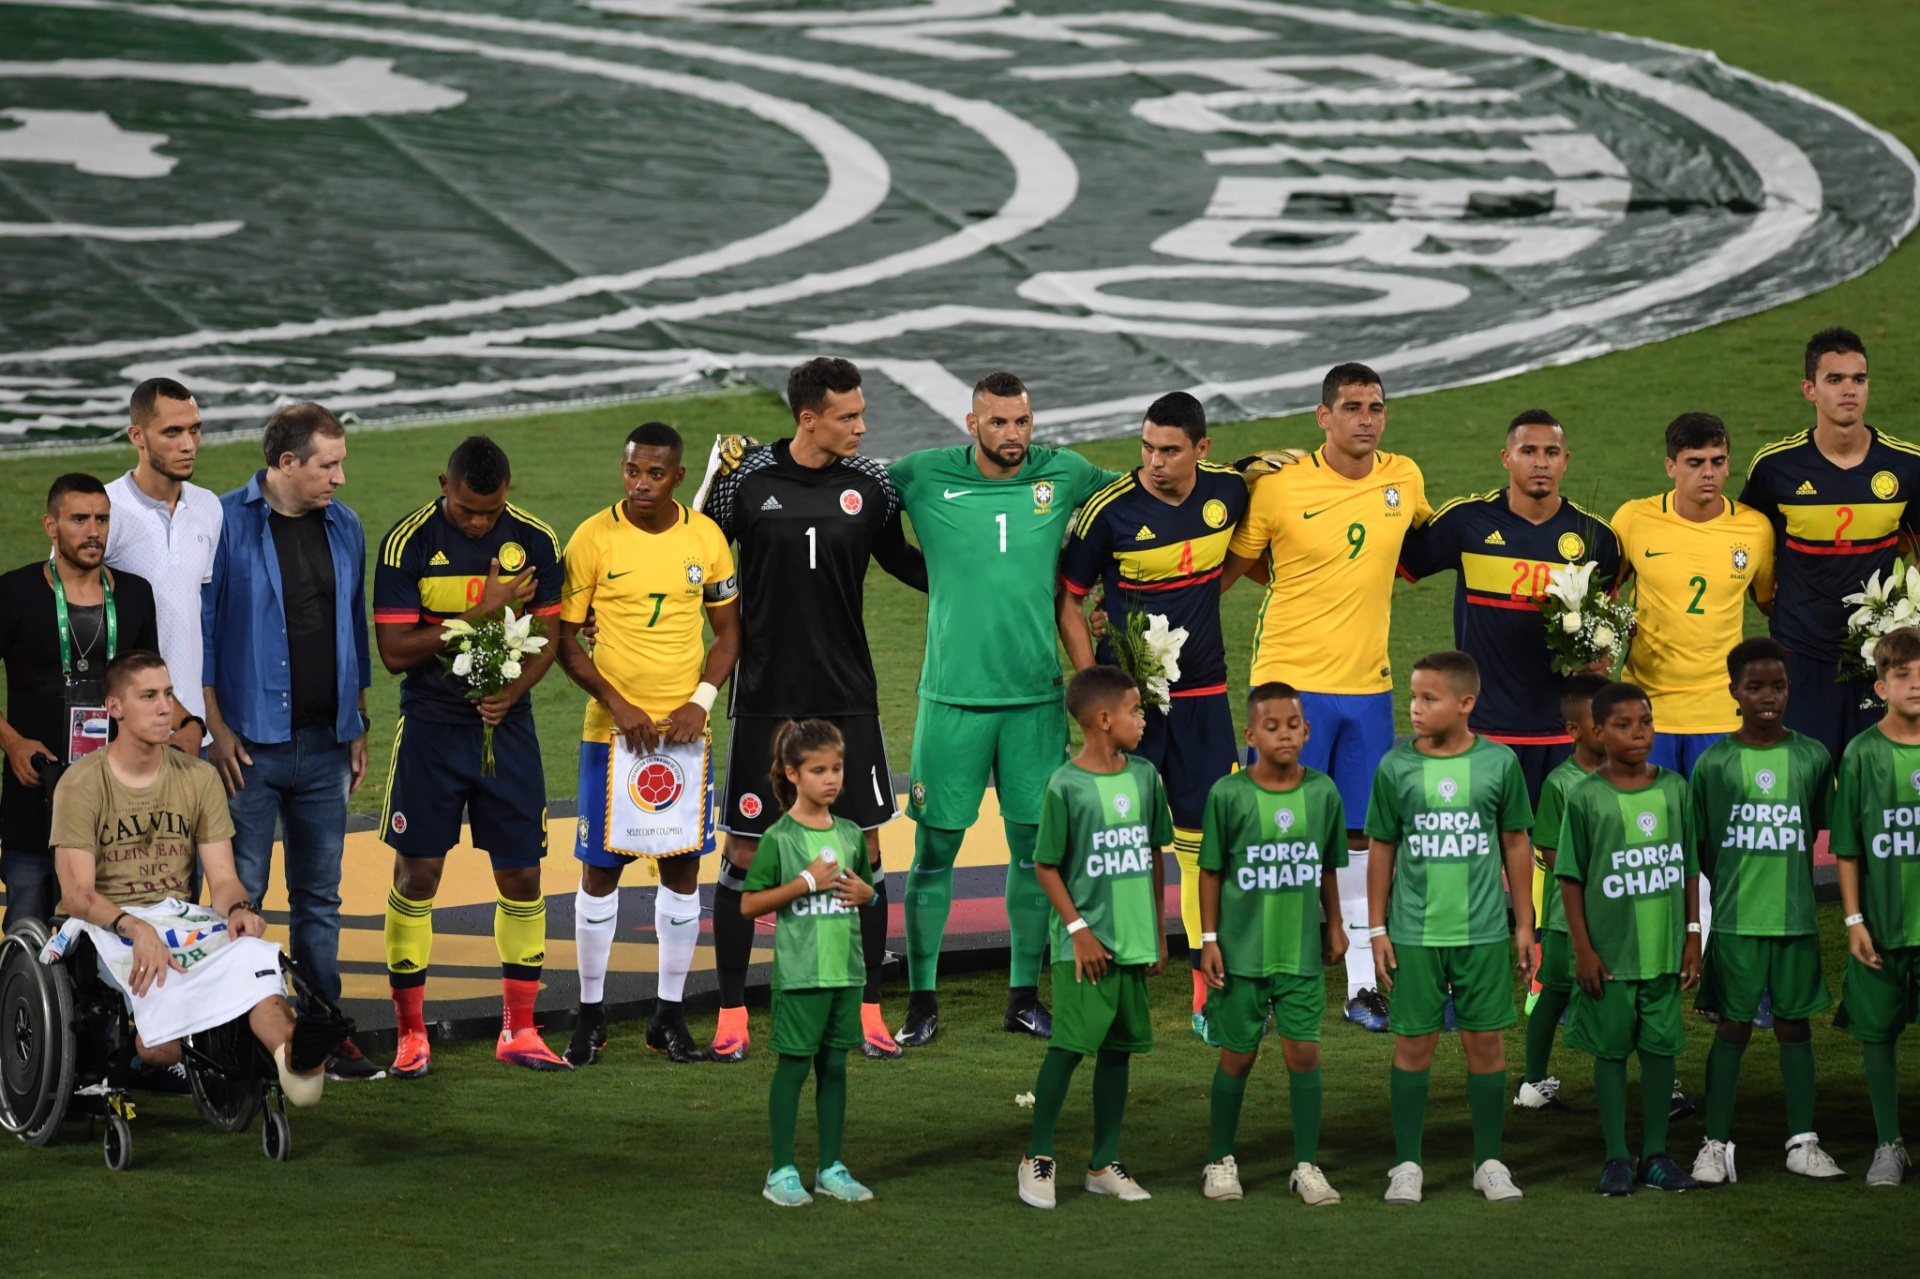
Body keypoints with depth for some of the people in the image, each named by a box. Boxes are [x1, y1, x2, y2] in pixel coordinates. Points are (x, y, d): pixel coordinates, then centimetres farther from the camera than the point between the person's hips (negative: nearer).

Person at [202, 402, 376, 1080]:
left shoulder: (344, 527, 10)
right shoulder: (227, 523, -7)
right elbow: (200, 630, -6)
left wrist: (357, 725, 14)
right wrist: (217, 728, -11)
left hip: (324, 743, 5)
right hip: (250, 742, -5)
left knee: (319, 896, 9)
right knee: (240, 894, -2)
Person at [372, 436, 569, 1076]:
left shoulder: (535, 542, -1)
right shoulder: (407, 543, -10)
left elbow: (547, 637, 7)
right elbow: (394, 651, -13)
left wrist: (513, 690, -12)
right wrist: (482, 615, -19)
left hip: (506, 727, 2)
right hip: (430, 728, -2)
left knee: (522, 877, 3)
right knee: (417, 875, -2)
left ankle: (519, 1030, 15)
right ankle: (411, 1035, 8)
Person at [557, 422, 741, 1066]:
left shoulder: (705, 537, 1)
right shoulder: (592, 539, -7)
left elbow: (728, 629, 8)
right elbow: (565, 639, -3)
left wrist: (701, 701, -6)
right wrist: (617, 704, -13)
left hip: (684, 729, 2)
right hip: (611, 730, -2)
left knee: (682, 866, 5)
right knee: (601, 867, 1)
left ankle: (670, 1014, 15)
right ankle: (591, 1013, 12)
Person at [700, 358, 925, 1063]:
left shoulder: (871, 483, 0)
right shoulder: (744, 479, -8)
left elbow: (898, 558, 17)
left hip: (848, 695, 2)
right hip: (765, 696, -2)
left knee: (864, 848, 3)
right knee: (745, 852, 2)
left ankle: (869, 1012, 12)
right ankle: (731, 1014, 12)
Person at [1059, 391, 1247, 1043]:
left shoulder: (1230, 491, -2)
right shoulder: (1109, 510, -13)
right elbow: (1067, 600, -3)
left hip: (1202, 694, 3)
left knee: (1205, 835, 5)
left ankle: (1209, 988, 11)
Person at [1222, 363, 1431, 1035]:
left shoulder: (1404, 478, 4)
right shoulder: (1279, 487, -9)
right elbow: (1229, 568, 1)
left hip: (1369, 684, 4)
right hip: (1291, 681, -4)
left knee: (1360, 836, 8)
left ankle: (1364, 985, 14)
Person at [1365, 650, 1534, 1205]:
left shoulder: (1499, 762, -1)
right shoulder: (1396, 767, -1)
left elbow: (1516, 845, 7)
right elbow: (1382, 850, 5)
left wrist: (1524, 923, 7)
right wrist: (1377, 929, 4)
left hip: (1483, 931, 0)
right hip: (1414, 933, 0)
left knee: (1485, 1040, 5)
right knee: (1414, 1043, 4)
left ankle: (1489, 1161, 16)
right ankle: (1407, 1164, 13)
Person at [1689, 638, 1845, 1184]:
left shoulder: (1812, 757, 2)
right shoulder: (1714, 763, -2)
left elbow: (1815, 828, 12)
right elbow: (1701, 845, 4)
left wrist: (1784, 883, 8)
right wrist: (1736, 885, 1)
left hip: (1796, 915, 2)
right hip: (1735, 919, -2)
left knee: (1795, 1024, 8)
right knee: (1733, 1026, 2)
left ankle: (1802, 1143, 14)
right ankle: (1715, 1145, 7)